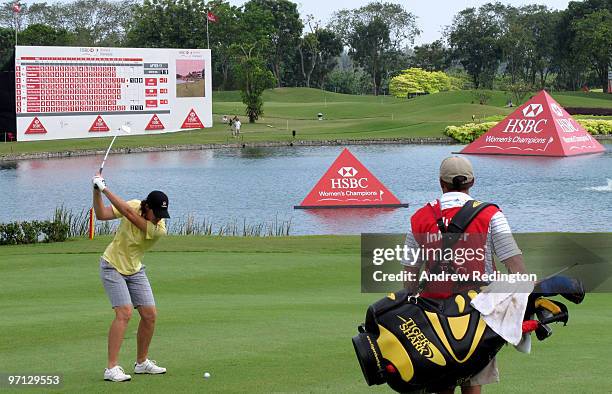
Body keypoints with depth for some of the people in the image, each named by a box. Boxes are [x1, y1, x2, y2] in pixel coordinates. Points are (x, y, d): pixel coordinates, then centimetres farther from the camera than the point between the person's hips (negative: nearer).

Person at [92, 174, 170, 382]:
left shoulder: (159, 230, -21)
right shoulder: (134, 205, -17)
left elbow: (129, 214, -33)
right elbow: (101, 214, -18)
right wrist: (97, 192, -32)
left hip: (135, 270, 3)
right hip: (112, 266, -3)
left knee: (150, 314, 0)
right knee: (124, 312, -18)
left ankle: (141, 362, 21)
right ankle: (112, 368, -20)